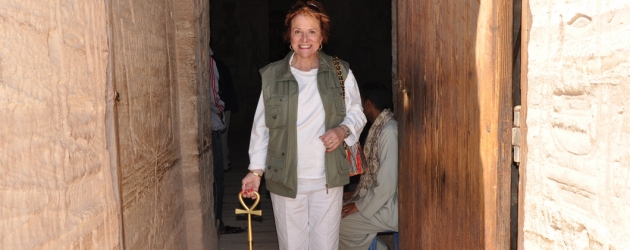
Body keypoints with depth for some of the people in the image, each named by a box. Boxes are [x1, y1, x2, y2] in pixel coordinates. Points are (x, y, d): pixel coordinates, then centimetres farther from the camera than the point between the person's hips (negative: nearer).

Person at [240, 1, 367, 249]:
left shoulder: (340, 72, 1)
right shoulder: (272, 75, 0)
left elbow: (356, 112, 9)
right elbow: (261, 127, 4)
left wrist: (343, 129, -13)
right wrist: (256, 170, -1)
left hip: (328, 179, 1)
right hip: (285, 179, 0)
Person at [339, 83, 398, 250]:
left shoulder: (389, 131, -24)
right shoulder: (380, 127, 6)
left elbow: (387, 184, -26)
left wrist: (360, 206, -16)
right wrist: (358, 194, 10)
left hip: (390, 208, -9)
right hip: (382, 200, 9)